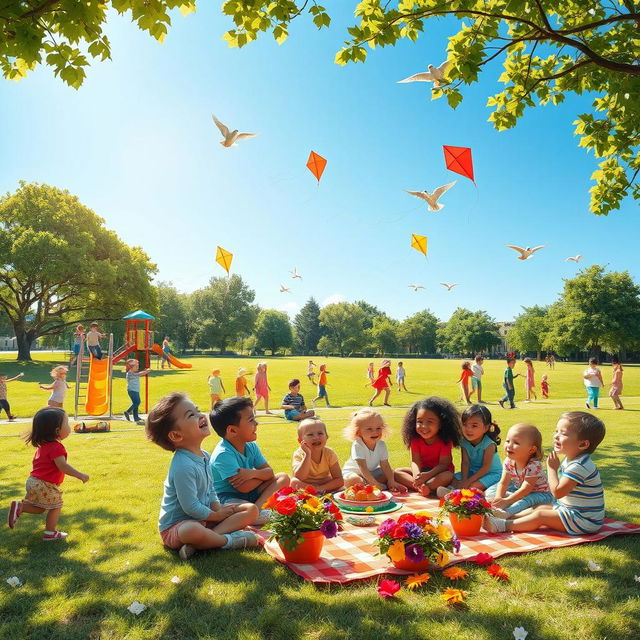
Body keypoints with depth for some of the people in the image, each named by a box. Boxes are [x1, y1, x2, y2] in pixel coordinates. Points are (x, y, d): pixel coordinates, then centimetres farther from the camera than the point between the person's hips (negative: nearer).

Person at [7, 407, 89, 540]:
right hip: (46, 485, -9)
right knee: (55, 507, 9)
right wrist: (80, 475, -28)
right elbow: (62, 466, -31)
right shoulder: (56, 447, -23)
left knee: (39, 508, 22)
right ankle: (50, 533, 15)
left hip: (33, 481, 9)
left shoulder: (43, 445, 9)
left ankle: (19, 506, 4)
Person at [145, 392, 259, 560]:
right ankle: (228, 540, -16)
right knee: (191, 531, -45)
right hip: (175, 525, -10)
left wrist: (219, 509, -6)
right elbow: (190, 507, -24)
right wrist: (216, 516, -9)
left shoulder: (204, 456, 3)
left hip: (204, 517, 10)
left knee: (252, 510, 1)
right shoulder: (183, 466, -26)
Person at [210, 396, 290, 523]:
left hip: (248, 494, 10)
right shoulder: (223, 454, -24)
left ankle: (258, 505, -23)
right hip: (227, 497, -9)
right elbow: (244, 488, -25)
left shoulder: (251, 446, 3)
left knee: (283, 478, -4)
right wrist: (262, 475, -8)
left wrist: (253, 473, -19)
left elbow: (269, 472, 3)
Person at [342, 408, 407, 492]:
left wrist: (391, 482, -25)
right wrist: (375, 483, -38)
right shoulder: (357, 445, -28)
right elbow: (363, 468, -32)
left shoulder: (381, 445, -11)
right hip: (353, 472, -6)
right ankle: (383, 486, -28)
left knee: (392, 473, -5)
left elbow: (385, 466, -11)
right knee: (353, 480, -37)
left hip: (372, 472, 6)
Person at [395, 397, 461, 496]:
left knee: (448, 476, -37)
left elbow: (443, 464, -21)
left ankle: (418, 487, -40)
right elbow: (415, 461, -14)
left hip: (438, 472, -3)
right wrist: (417, 475, -37)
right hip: (422, 471, 3)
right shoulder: (415, 439, -8)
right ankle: (421, 486, -37)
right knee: (397, 472, -18)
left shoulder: (445, 440, -15)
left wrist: (427, 475, -37)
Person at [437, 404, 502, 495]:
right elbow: (465, 463, -10)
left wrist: (468, 481, -25)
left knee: (475, 485, -32)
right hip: (472, 471, 6)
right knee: (454, 480, -13)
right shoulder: (465, 442, -8)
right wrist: (464, 480, -26)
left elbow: (486, 467, -22)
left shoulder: (489, 444, -23)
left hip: (492, 473, -6)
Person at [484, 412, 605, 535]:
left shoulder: (580, 466, -27)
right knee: (539, 507, 10)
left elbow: (557, 492, -28)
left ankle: (503, 526, -14)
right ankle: (507, 518, 6)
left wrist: (552, 468, -19)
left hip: (584, 521, -10)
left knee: (540, 515, -14)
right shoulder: (569, 459, 7)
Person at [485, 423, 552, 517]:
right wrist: (498, 498, -27)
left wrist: (507, 500, -33)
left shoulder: (533, 466, -29)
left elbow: (526, 489, -31)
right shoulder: (509, 461, -10)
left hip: (539, 494, -7)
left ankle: (506, 512, -54)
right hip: (518, 489, 7)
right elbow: (503, 483, -8)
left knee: (528, 499, -40)